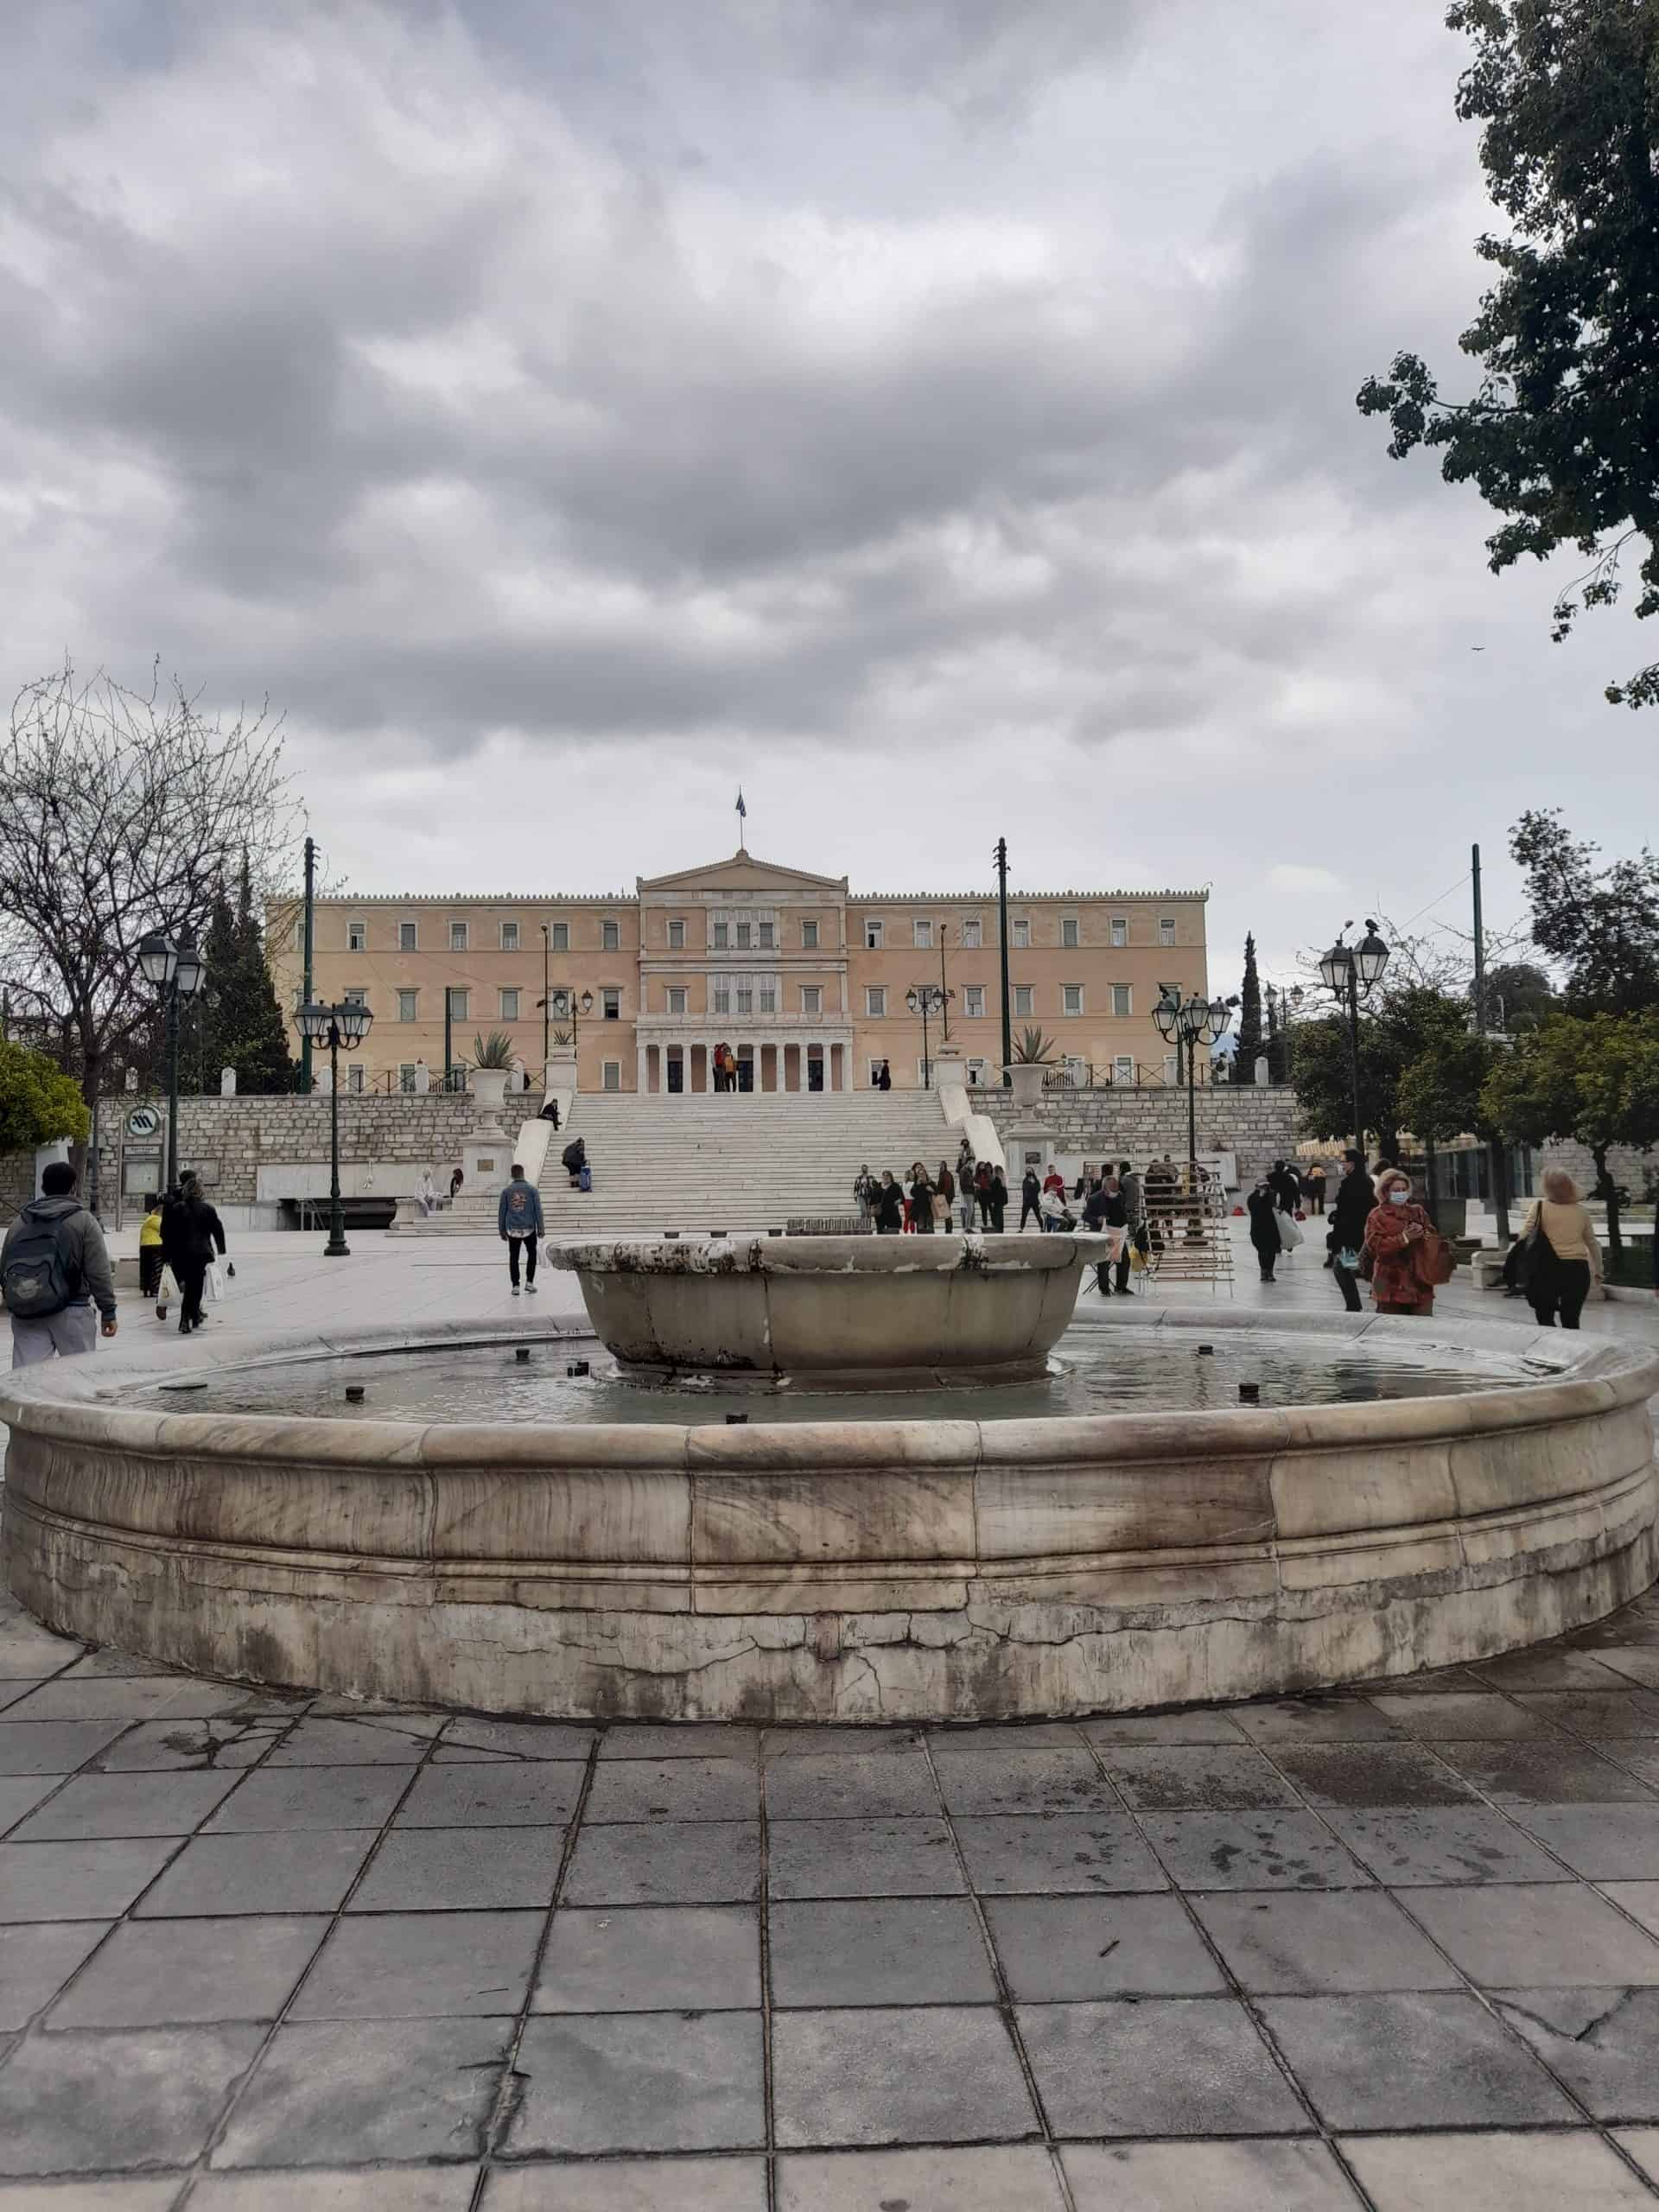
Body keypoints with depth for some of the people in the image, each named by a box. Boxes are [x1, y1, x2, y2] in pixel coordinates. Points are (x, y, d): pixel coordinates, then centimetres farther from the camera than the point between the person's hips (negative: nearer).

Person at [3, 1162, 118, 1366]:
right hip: (71, 1311, -4)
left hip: (24, 1314, 4)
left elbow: (4, 1269, 16)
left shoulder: (19, 1222, 13)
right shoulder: (83, 1221, -1)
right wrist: (108, 1311, -1)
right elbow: (99, 1272, -6)